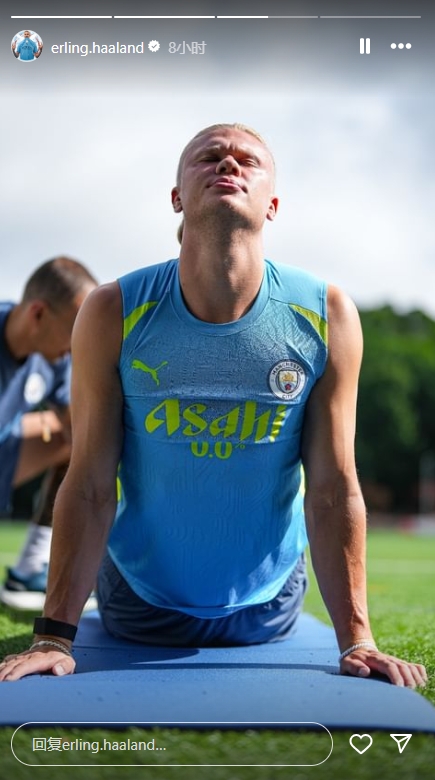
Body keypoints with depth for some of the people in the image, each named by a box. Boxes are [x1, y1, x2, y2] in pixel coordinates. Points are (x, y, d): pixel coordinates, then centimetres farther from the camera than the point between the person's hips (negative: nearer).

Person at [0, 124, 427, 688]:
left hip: (268, 604, 1)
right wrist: (53, 636, -20)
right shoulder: (113, 314, -20)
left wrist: (355, 639, -16)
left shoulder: (327, 317, -18)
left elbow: (334, 491, -15)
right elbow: (90, 488, -17)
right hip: (139, 599, 0)